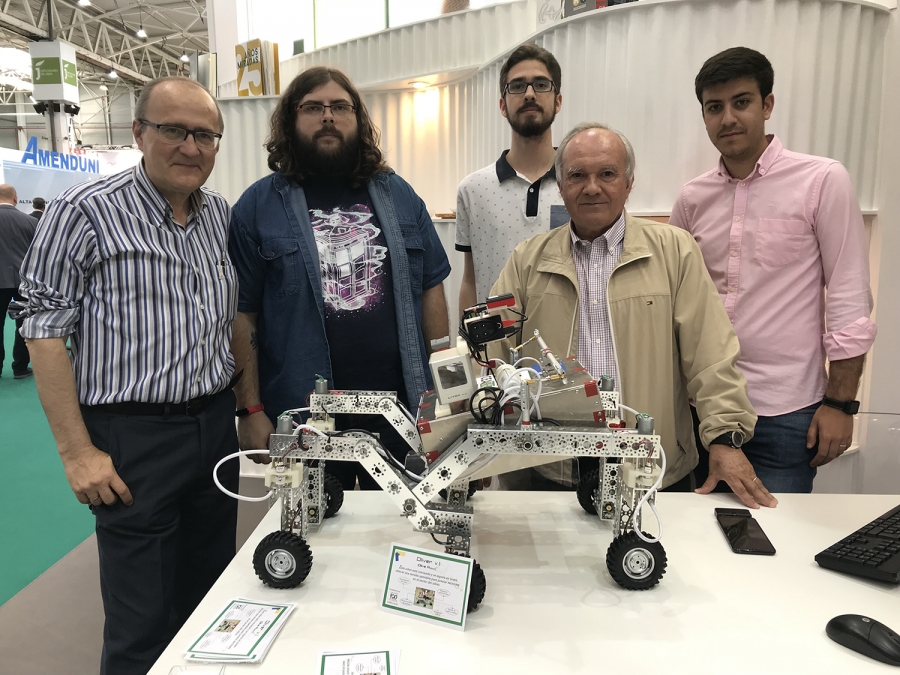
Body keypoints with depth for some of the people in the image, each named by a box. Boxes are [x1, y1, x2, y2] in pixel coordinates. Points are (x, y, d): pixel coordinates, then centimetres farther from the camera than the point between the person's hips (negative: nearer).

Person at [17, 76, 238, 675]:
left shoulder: (224, 215, 7)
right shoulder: (86, 212, -9)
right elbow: (45, 330, -8)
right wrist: (77, 451, -11)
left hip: (216, 426, 6)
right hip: (133, 439, -5)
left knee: (211, 606, 18)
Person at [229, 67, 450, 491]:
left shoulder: (398, 195, 8)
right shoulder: (259, 206, -1)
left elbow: (430, 289, 8)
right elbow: (241, 315, -3)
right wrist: (250, 411, -7)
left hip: (401, 407, 3)